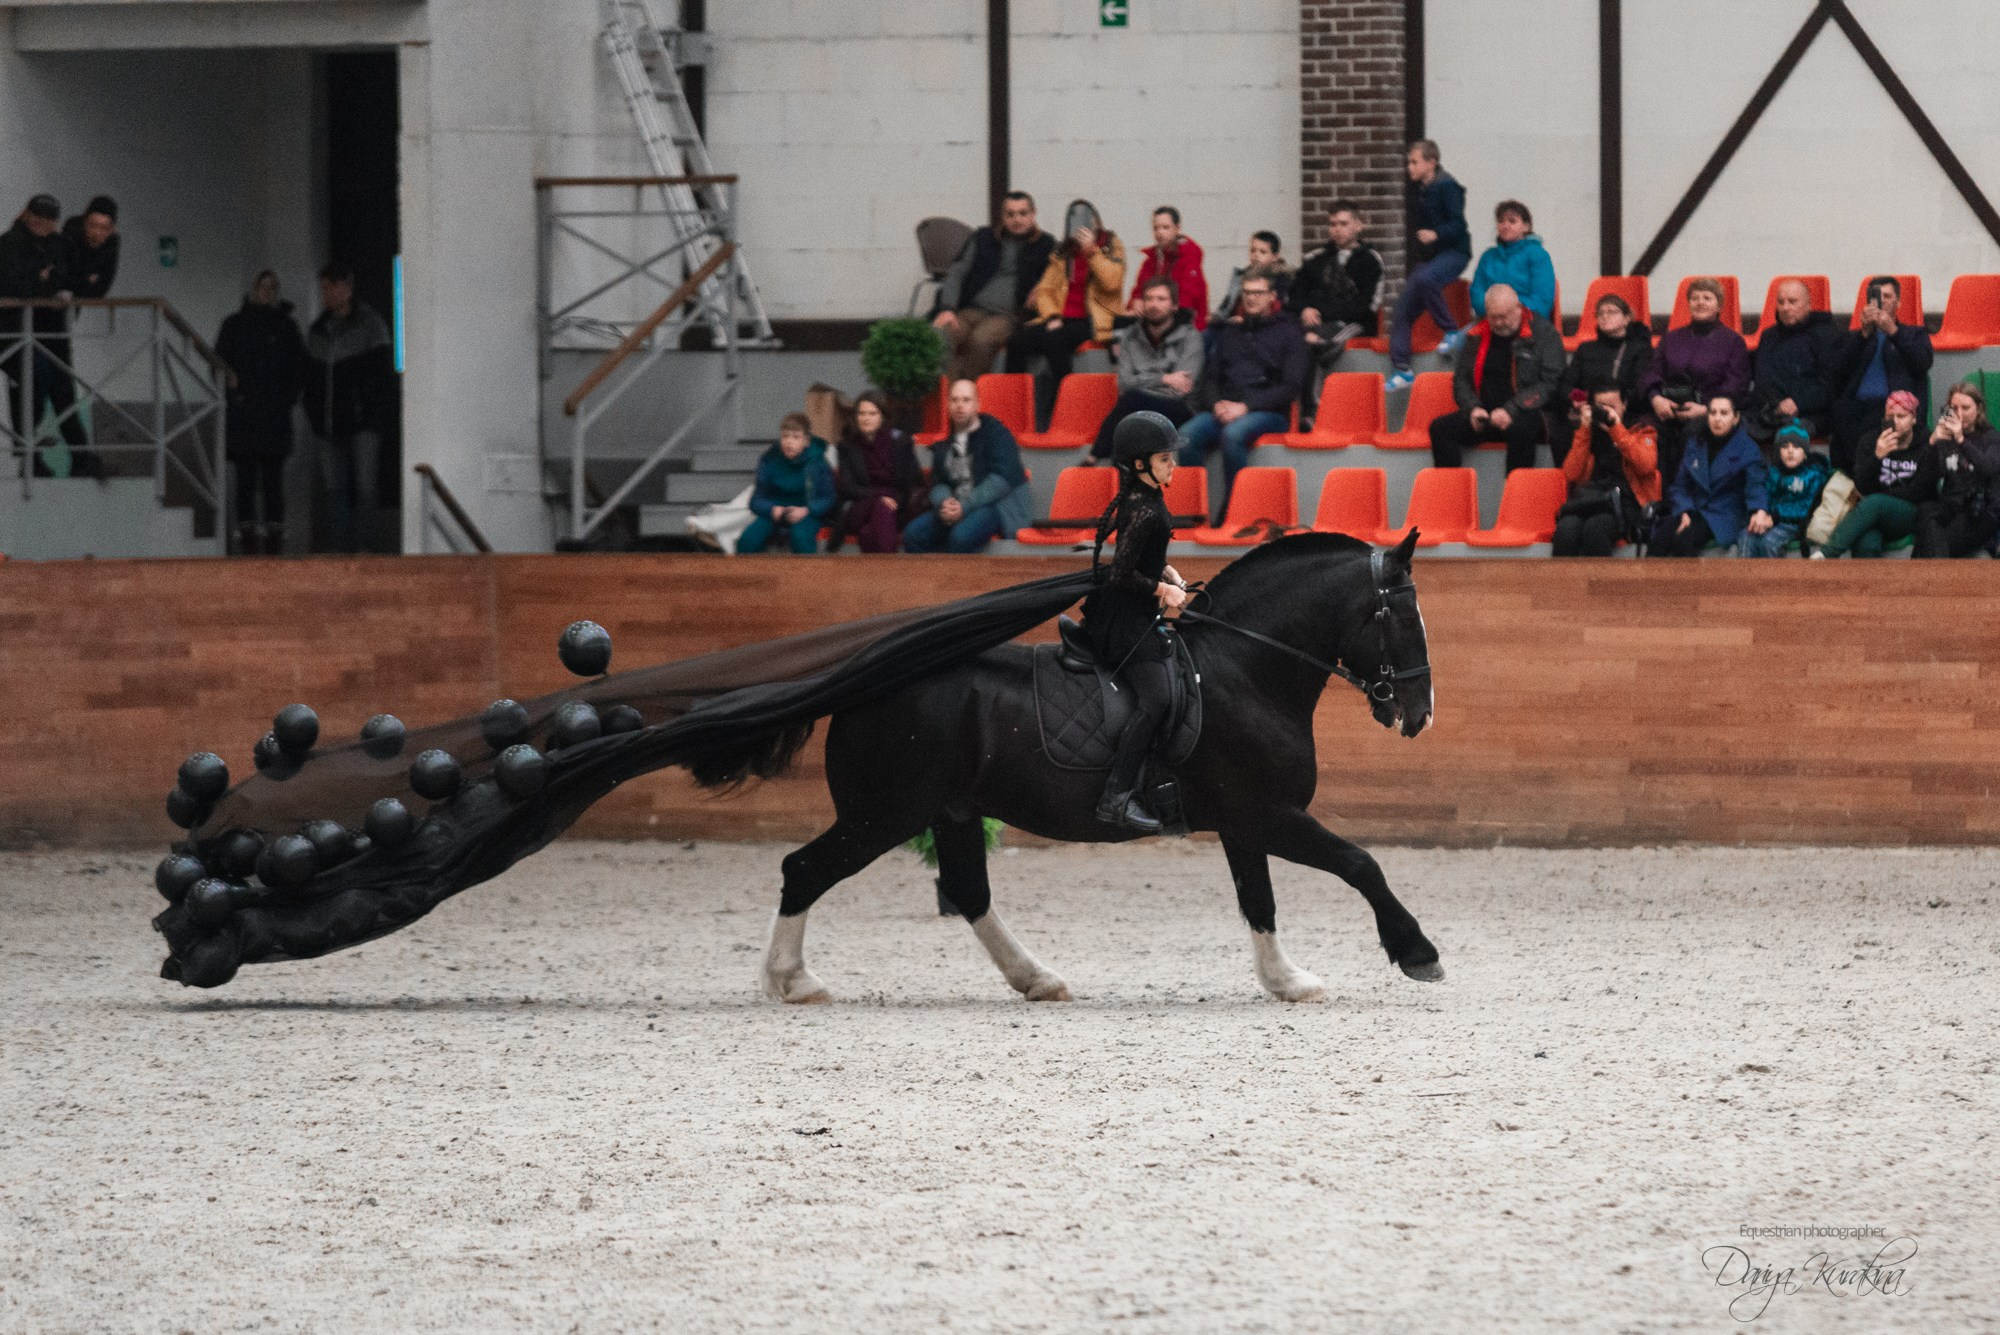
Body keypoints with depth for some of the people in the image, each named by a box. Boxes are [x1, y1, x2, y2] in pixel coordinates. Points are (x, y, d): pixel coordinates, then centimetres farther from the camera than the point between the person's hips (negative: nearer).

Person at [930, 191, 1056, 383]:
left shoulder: (1045, 246, 14)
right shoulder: (983, 239, 21)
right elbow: (956, 274, 16)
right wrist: (946, 309, -2)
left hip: (1008, 316, -3)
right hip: (972, 310, 3)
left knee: (980, 340, -37)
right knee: (942, 335, -32)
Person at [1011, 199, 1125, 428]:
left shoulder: (1111, 248, 7)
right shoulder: (1062, 254, 20)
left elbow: (1111, 282, -11)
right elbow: (1044, 290, 15)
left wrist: (1091, 251, -13)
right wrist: (1052, 317, -4)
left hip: (1092, 322, -5)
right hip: (1061, 320, 5)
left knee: (1054, 342, -36)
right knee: (1018, 340, -23)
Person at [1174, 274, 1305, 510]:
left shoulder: (1287, 331, 8)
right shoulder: (1230, 333, 23)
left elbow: (1291, 385, -2)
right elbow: (1210, 377, 20)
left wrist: (1246, 407, -12)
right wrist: (1217, 403, -4)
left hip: (1269, 412, -4)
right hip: (1225, 409, 4)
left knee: (1233, 434, -38)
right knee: (1187, 435, -28)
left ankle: (1230, 512, -31)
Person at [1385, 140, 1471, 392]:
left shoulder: (1447, 188, -12)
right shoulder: (1420, 190, 12)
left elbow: (1457, 225, -20)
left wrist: (1436, 234, -34)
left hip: (1453, 251, -8)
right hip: (1427, 255, 8)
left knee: (1424, 279, -39)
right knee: (1401, 311, -2)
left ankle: (1451, 332, -23)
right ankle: (1401, 371, 1)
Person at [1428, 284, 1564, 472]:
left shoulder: (1544, 333, 1)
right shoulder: (1477, 337, 15)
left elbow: (1549, 384, -7)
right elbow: (1461, 380, 18)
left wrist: (1511, 411, -18)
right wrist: (1473, 409, -5)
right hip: (1484, 415, 5)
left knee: (1521, 428, -40)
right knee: (1440, 429, -20)